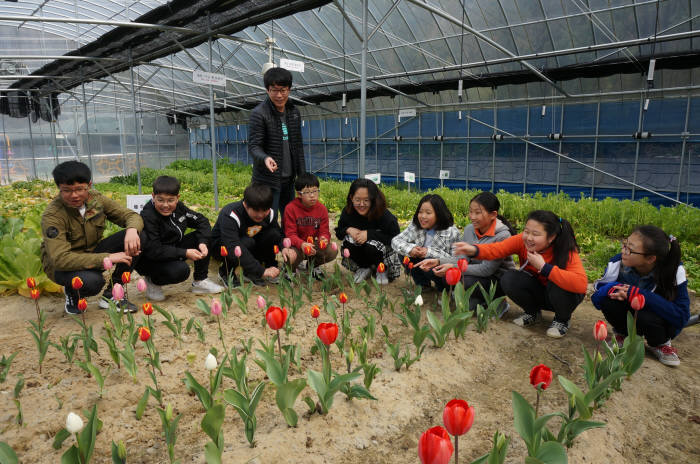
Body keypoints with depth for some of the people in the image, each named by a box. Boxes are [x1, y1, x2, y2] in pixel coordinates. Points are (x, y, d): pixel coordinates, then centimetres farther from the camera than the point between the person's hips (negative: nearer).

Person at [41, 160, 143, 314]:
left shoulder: (96, 199, -9)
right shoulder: (52, 215, -24)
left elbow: (131, 215, -4)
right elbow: (60, 258, -33)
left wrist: (132, 230, -31)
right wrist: (107, 258, -39)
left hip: (93, 253, 6)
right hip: (61, 267, -5)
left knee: (134, 238, -19)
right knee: (92, 281, -40)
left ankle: (110, 295, -7)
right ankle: (72, 292, 2)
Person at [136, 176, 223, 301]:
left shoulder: (178, 207, -5)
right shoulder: (148, 216, -24)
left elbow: (202, 221, 2)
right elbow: (153, 251, -28)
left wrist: (203, 242, -17)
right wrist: (185, 253, -29)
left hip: (173, 249, 7)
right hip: (150, 260, -7)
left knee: (204, 237, -8)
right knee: (180, 270, -33)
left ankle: (200, 281, 3)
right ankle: (152, 281, 1)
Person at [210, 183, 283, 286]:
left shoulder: (269, 214, -15)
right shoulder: (230, 216, -34)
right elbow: (233, 249, -44)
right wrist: (261, 271, -50)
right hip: (221, 246, -5)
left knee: (273, 234, -21)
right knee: (247, 242, -37)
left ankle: (251, 272, -4)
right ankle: (226, 272, -8)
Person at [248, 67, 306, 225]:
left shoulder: (294, 112, 10)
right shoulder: (259, 114, -10)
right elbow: (253, 146, -13)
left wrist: (302, 175, 11)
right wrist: (265, 158, -36)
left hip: (288, 179, 6)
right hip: (267, 180, -6)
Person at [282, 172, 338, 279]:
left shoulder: (322, 209, -3)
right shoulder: (291, 208, -14)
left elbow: (324, 231, -3)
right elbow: (290, 234, -17)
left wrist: (324, 239, -30)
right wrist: (302, 244, -38)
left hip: (313, 244, 4)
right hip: (296, 245, -4)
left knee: (333, 252, -22)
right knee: (291, 257, -38)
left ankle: (313, 264, 13)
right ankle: (290, 270, 5)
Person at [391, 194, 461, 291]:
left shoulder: (452, 232, -21)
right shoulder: (415, 226, -9)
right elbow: (395, 241, -8)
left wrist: (430, 252, -30)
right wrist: (409, 249, -29)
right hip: (422, 264, 5)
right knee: (405, 255, -16)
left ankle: (443, 289, 0)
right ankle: (423, 286, 3)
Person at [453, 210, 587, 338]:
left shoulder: (566, 250, -28)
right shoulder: (522, 240, -19)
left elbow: (581, 284, -42)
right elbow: (497, 248, -33)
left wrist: (544, 267, -42)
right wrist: (474, 250, -53)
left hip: (561, 296, -3)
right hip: (536, 293, 3)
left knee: (558, 285, -36)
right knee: (508, 279, -23)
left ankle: (562, 320, -2)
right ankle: (532, 313, 6)